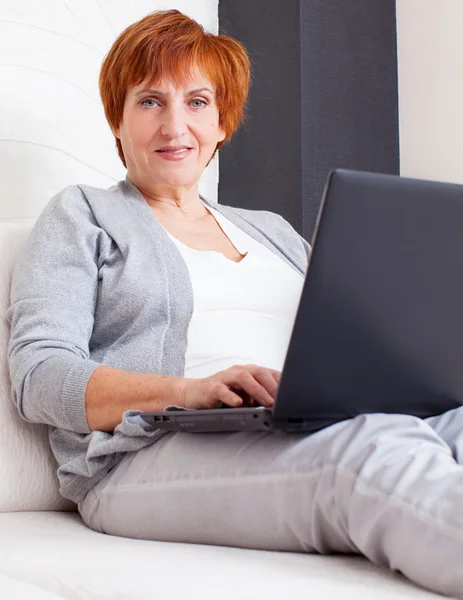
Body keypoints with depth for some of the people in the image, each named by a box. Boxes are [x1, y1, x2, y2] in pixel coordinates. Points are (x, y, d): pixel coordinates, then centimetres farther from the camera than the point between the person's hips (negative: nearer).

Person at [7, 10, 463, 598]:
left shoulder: (271, 230, 30)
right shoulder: (83, 215, 14)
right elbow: (38, 376, -1)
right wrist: (189, 390, -18)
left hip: (317, 432, 5)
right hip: (153, 455, -5)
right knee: (376, 447, -36)